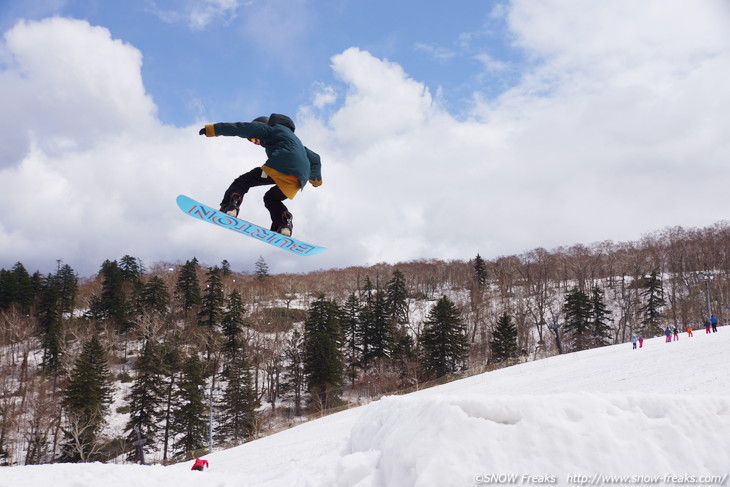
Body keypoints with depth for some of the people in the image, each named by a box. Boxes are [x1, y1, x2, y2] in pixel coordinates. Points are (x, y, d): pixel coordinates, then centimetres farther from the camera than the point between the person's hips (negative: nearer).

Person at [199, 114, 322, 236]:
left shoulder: (271, 129, 21)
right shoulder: (294, 140, 42)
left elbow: (244, 128, 10)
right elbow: (315, 158, 46)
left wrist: (213, 129, 9)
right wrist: (316, 179, 62)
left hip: (281, 166, -7)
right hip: (300, 178, 7)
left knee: (244, 181, 2)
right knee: (271, 198, 24)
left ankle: (230, 207, -22)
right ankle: (284, 223, 0)